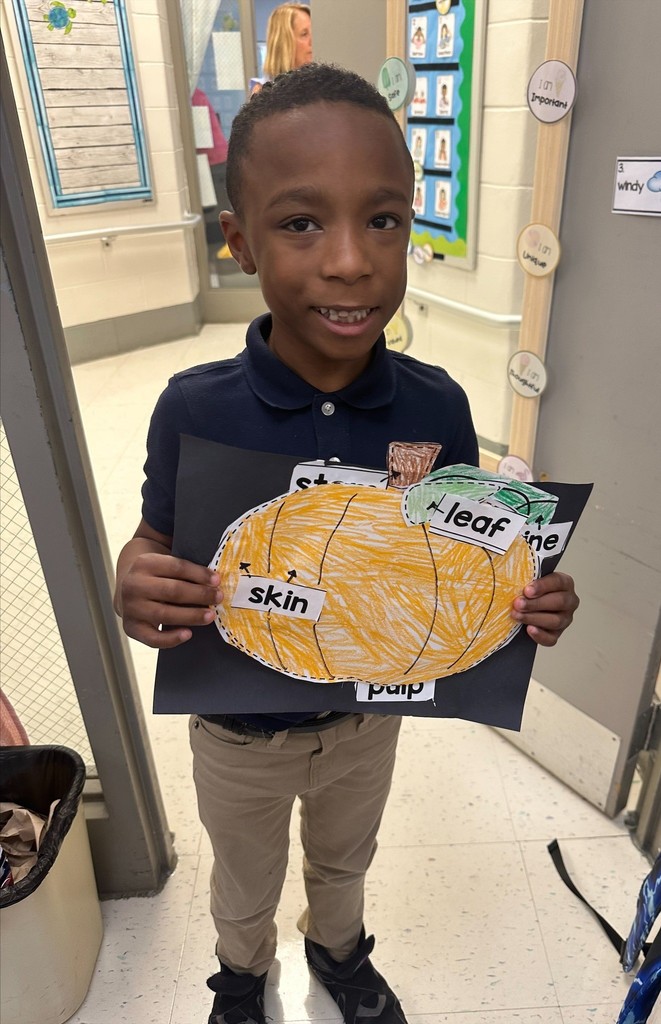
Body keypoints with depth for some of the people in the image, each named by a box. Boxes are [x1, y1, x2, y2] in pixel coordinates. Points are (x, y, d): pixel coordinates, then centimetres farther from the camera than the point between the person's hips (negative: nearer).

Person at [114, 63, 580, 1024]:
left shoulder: (435, 405, -21)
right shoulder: (194, 408, -26)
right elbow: (156, 543, -13)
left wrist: (528, 599, -27)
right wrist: (134, 589, -35)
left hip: (370, 716, 2)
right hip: (239, 731, -1)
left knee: (344, 861, 34)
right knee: (245, 886, 30)